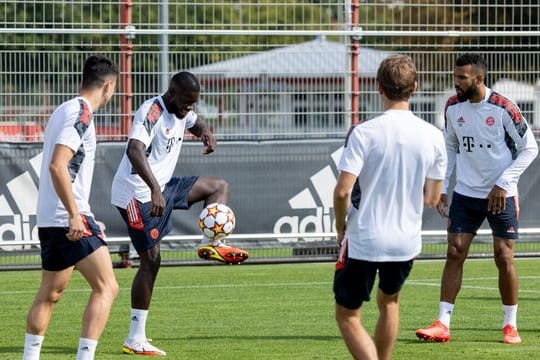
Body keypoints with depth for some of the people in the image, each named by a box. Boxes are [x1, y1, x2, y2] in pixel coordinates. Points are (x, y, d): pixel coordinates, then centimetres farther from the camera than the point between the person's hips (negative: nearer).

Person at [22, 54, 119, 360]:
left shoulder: (65, 111, 16)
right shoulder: (81, 114, -13)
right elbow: (57, 165, -23)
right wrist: (74, 215, -24)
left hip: (49, 220, 10)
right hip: (69, 219, -10)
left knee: (50, 293, 19)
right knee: (106, 288, -10)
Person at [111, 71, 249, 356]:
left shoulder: (182, 111, 6)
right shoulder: (151, 112, -21)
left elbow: (196, 124, 31)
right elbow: (134, 150, -38)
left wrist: (206, 133, 5)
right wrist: (154, 189, -48)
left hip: (162, 187, 9)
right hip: (138, 193, -9)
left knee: (220, 186, 9)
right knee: (151, 260, -8)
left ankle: (211, 244, -9)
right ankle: (135, 340, -5)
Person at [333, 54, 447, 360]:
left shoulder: (364, 133, -15)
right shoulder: (433, 137, -4)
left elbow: (343, 191, -18)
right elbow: (432, 198, 4)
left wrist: (341, 226, 0)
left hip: (363, 240, -4)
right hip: (407, 241, 4)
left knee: (348, 316, 7)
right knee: (389, 302, 29)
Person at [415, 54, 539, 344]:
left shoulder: (503, 108, -14)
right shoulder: (453, 107, 0)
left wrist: (503, 183, -15)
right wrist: (442, 187, 5)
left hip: (500, 196, -4)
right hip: (465, 193, 4)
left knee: (504, 258, -1)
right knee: (454, 254, -3)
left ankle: (510, 325, 12)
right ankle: (443, 325, -3)